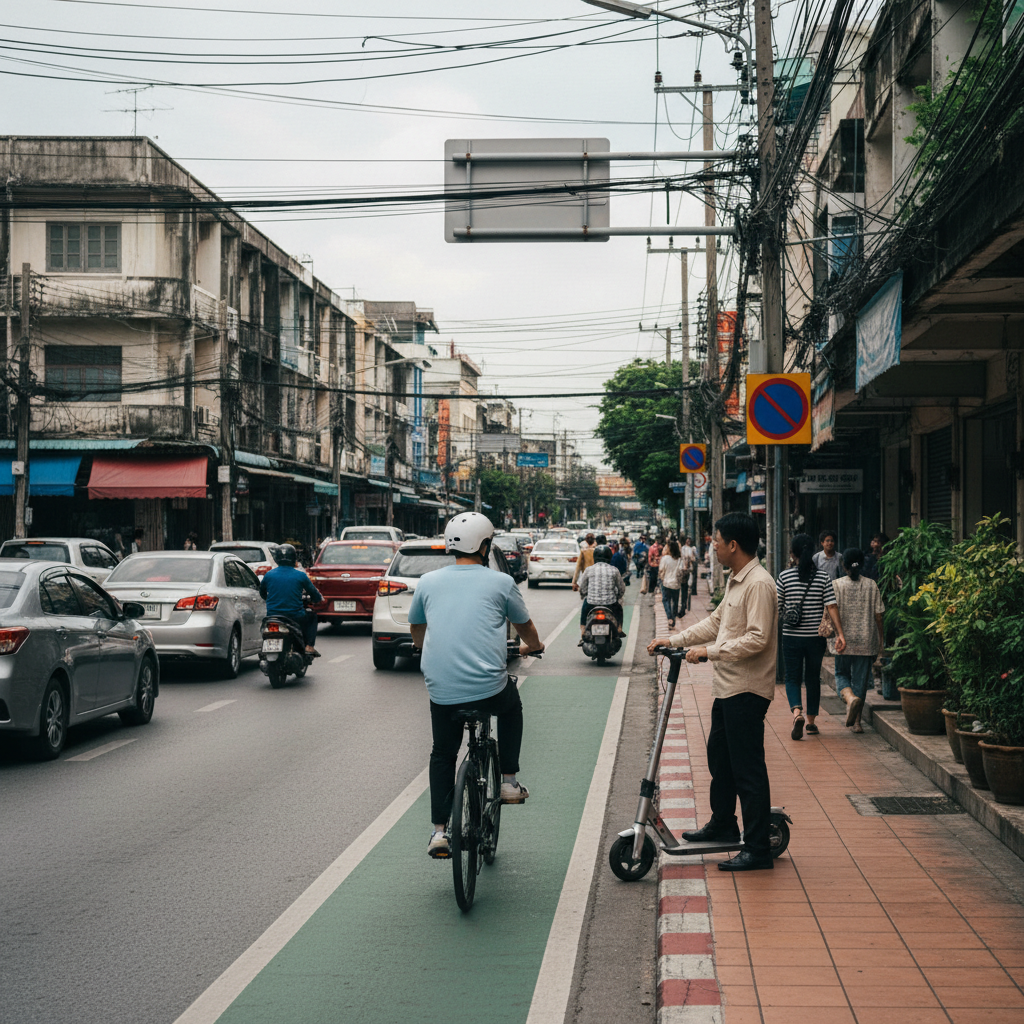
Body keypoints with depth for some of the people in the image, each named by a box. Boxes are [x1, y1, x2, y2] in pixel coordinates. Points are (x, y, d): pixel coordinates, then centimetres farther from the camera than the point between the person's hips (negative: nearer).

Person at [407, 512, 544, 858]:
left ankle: (438, 831, 15)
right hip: (489, 686, -2)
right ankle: (509, 781, 30)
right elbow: (525, 626, 21)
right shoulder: (500, 582, 4)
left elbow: (416, 629, 27)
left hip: (441, 690, 2)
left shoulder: (428, 582, 10)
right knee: (511, 707, 33)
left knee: (443, 754, 22)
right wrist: (532, 646, 44)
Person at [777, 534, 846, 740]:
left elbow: (776, 609, -1)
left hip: (791, 637, -2)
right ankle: (811, 720, 23)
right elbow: (831, 607, -9)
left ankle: (797, 712, -20)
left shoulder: (784, 576, -6)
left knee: (792, 678, 5)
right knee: (813, 678, 16)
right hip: (816, 637, 2)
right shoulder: (823, 577, -2)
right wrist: (840, 634, -11)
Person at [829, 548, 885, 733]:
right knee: (861, 678, 8)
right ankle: (856, 720, 9)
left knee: (842, 674, 13)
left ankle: (850, 698, -19)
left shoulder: (837, 585, -4)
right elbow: (878, 615, 2)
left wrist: (835, 636, -8)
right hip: (866, 640, 2)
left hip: (844, 639, -1)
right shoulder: (871, 585, 1)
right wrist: (881, 638, 11)